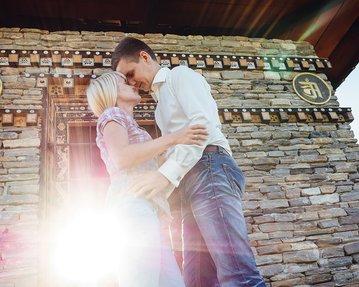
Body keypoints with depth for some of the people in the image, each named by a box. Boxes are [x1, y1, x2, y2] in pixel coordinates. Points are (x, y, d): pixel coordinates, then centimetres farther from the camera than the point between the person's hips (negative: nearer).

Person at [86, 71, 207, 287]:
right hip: (134, 204, -9)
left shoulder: (129, 124, 33)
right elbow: (122, 158, -13)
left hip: (149, 208, 9)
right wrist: (173, 138, -13)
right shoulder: (112, 114, 7)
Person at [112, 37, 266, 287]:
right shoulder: (162, 98, 34)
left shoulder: (180, 74, 8)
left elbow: (204, 123, -10)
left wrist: (168, 172, -20)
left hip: (209, 168, -9)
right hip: (191, 179, 9)